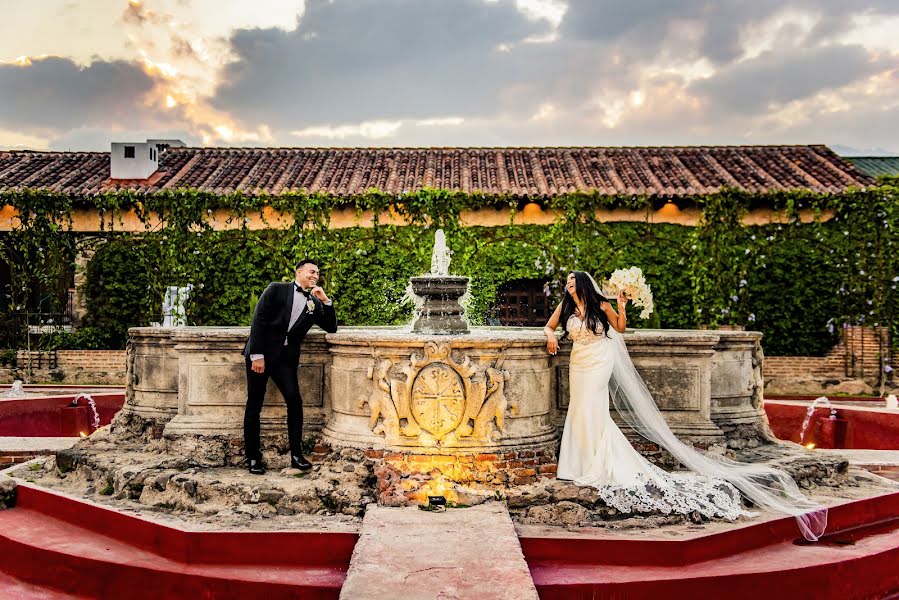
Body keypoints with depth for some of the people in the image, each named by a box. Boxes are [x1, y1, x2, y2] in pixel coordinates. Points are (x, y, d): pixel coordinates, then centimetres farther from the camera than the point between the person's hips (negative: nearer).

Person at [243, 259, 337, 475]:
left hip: (286, 357, 3)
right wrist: (257, 355, -14)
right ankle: (253, 458, 9)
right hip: (260, 353, -3)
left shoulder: (315, 303, 13)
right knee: (254, 406, 0)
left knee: (295, 402, -10)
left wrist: (326, 301, -1)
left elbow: (331, 328, 12)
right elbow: (259, 320, -7)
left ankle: (296, 455, -2)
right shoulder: (276, 290, 1)